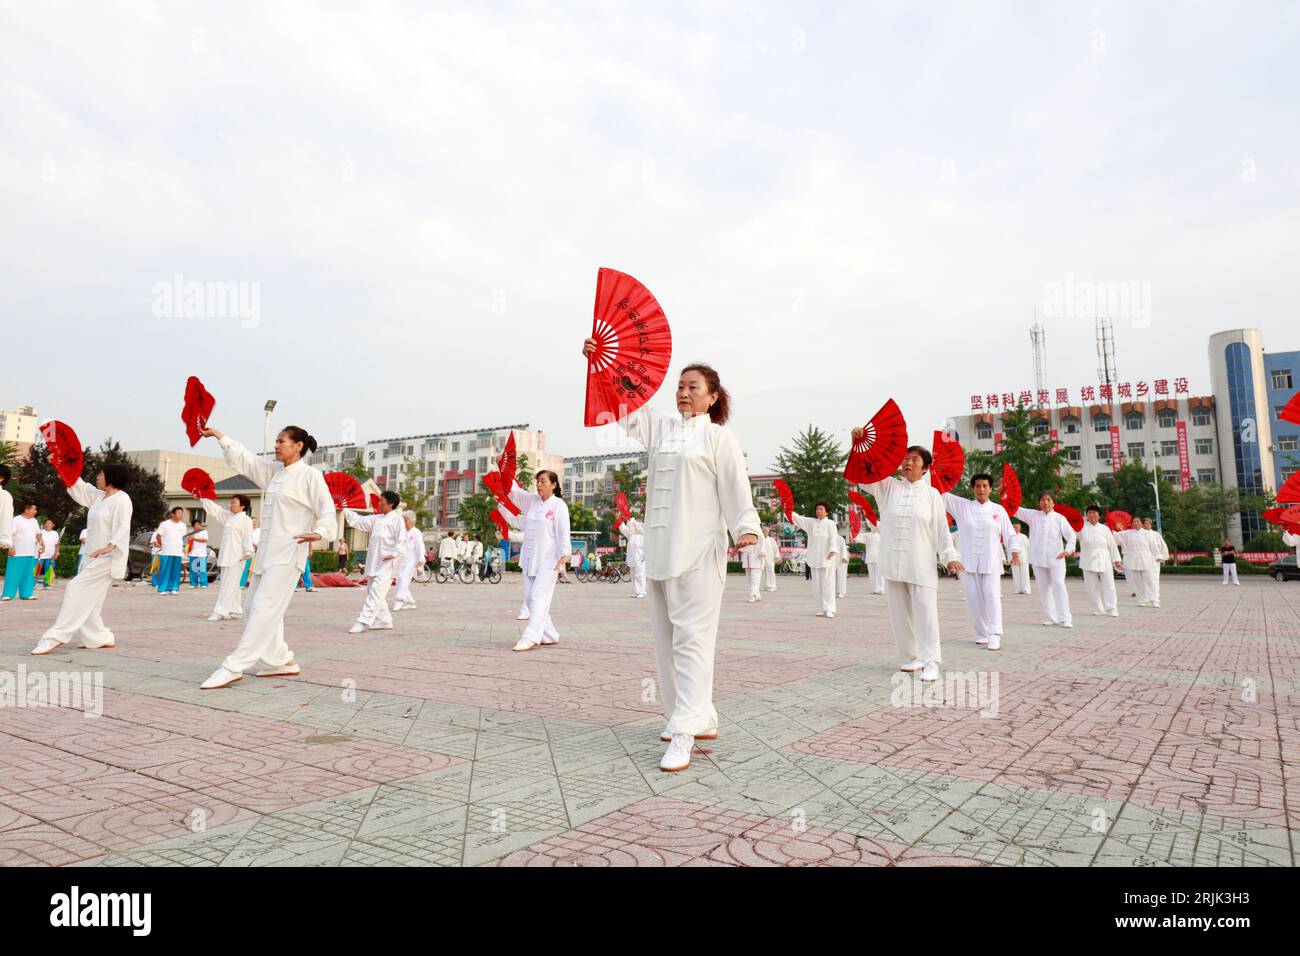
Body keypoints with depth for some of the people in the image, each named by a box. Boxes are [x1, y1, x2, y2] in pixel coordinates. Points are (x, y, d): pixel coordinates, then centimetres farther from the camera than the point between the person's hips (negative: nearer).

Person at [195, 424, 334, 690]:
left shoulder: (310, 475, -6)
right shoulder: (273, 472, 17)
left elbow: (326, 508, -13)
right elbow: (244, 458, 24)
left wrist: (319, 532, -30)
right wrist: (218, 435, 21)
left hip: (288, 553, -9)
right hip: (267, 551, 9)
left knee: (263, 609, -13)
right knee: (255, 610, 10)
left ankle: (233, 668, -12)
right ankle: (282, 661, 20)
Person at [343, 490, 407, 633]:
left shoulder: (397, 519, -7)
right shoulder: (377, 519, 17)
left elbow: (401, 540, -14)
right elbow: (359, 520, 20)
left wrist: (393, 554, -19)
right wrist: (344, 510, 15)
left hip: (386, 563, -9)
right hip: (374, 562, 9)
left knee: (376, 593, -13)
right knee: (373, 592, 13)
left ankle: (363, 621, -16)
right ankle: (384, 620, 23)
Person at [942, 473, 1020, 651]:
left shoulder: (998, 509, 7)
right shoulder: (962, 505, 7)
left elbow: (1009, 533, 8)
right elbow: (942, 494, 1)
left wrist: (1015, 551, -6)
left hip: (991, 561, -1)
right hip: (968, 561, 1)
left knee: (992, 596, -10)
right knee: (973, 598, 2)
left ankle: (994, 636, -16)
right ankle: (982, 633, 14)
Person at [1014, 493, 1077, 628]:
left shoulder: (1059, 518, 0)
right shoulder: (1033, 516, 6)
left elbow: (1071, 535, -6)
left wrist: (1068, 550, -23)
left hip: (1055, 558, -2)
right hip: (1038, 558, 2)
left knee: (1059, 585, -9)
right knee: (1043, 588, 7)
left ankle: (1065, 618, -8)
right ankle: (1050, 617, 17)